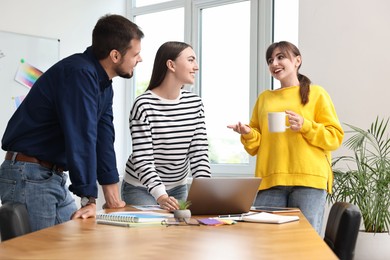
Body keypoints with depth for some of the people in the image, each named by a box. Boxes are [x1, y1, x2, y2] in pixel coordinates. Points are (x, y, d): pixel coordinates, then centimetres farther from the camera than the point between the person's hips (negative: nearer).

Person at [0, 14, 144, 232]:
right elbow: (82, 137, -26)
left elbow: (104, 138, 11)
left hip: (57, 178, 9)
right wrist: (89, 200, -27)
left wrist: (112, 194, 10)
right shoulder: (79, 73, -20)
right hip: (28, 176, -9)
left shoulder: (104, 84, 10)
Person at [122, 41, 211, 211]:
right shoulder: (144, 105, -19)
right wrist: (161, 196, -37)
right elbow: (142, 159, -24)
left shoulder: (195, 103, -1)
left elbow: (199, 153, -5)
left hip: (178, 188, 5)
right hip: (141, 189, -5)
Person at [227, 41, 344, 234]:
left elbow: (335, 137, 3)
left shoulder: (316, 94, 9)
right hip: (270, 180, 3)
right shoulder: (264, 98, 19)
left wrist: (305, 126, -11)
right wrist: (248, 134, -1)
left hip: (308, 179, -3)